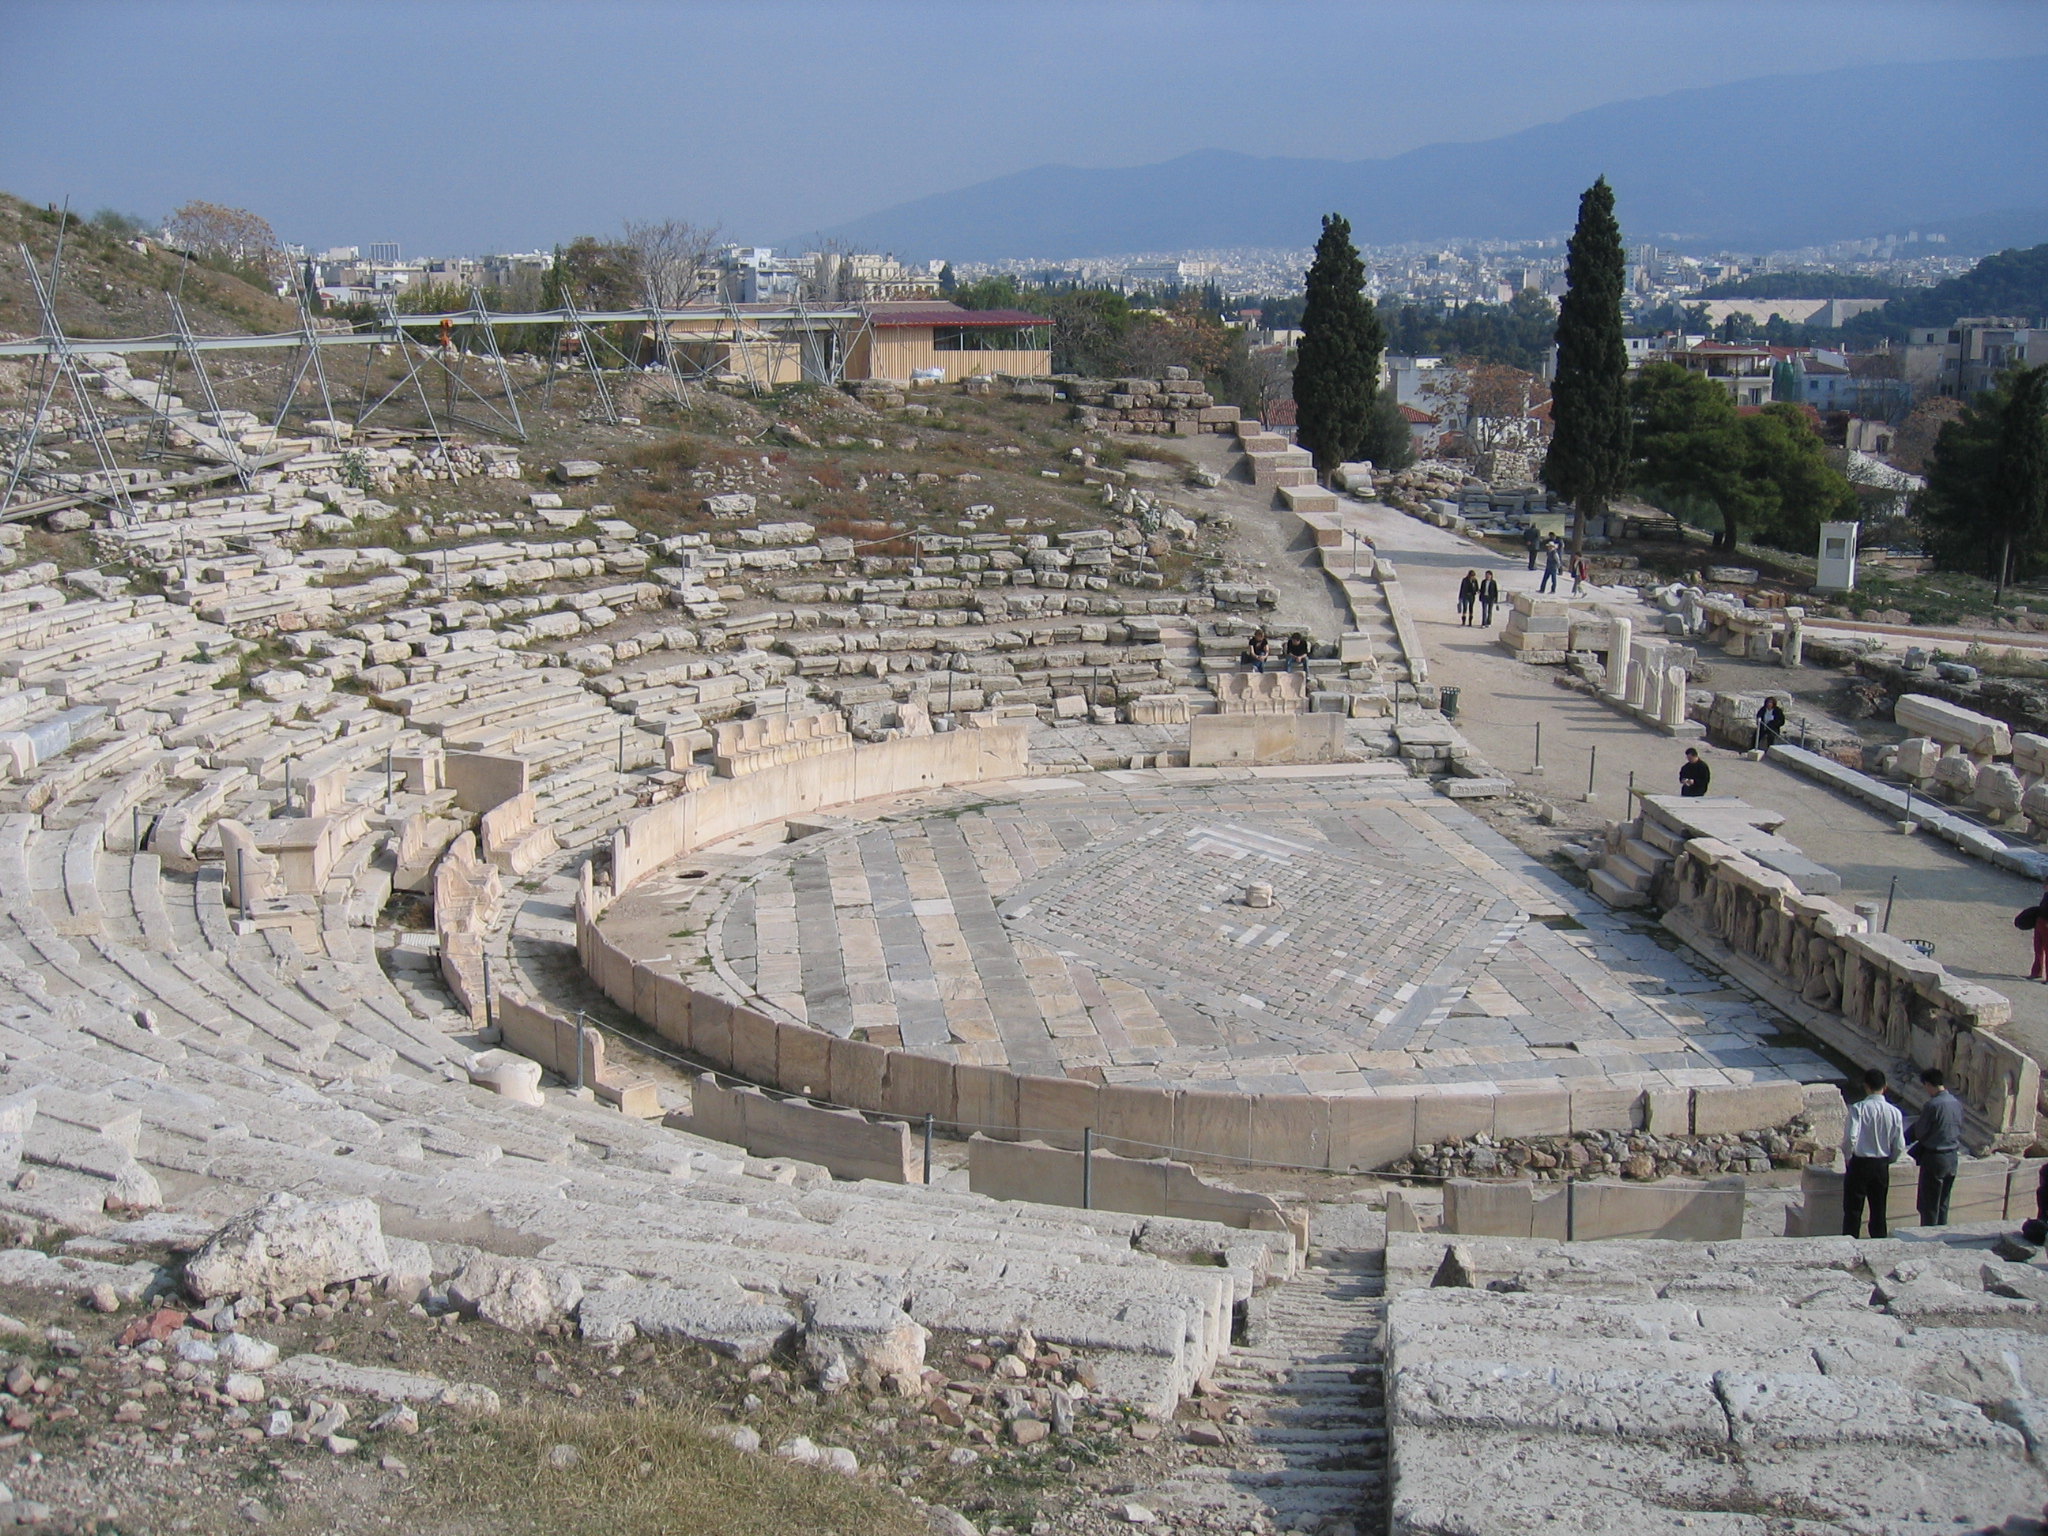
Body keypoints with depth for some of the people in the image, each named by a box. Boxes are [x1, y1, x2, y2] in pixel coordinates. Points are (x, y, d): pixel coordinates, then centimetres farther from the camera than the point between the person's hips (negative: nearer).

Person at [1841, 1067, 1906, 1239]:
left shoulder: (1858, 1108, -14)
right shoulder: (1894, 1112, -3)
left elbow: (1850, 1137, -22)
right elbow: (1900, 1146, -1)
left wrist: (1848, 1156, -3)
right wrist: (1888, 1160, 17)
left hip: (1860, 1163, -4)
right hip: (1882, 1166, 4)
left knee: (1853, 1212, 5)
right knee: (1879, 1211, 13)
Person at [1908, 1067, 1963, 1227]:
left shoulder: (1932, 1105, -21)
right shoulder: (1957, 1103, 1)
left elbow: (1920, 1133, -13)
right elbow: (1959, 1130, 12)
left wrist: (1917, 1122, 7)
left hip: (1934, 1158, -7)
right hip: (1953, 1158, 7)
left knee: (1929, 1207, 3)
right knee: (1943, 1204, 18)